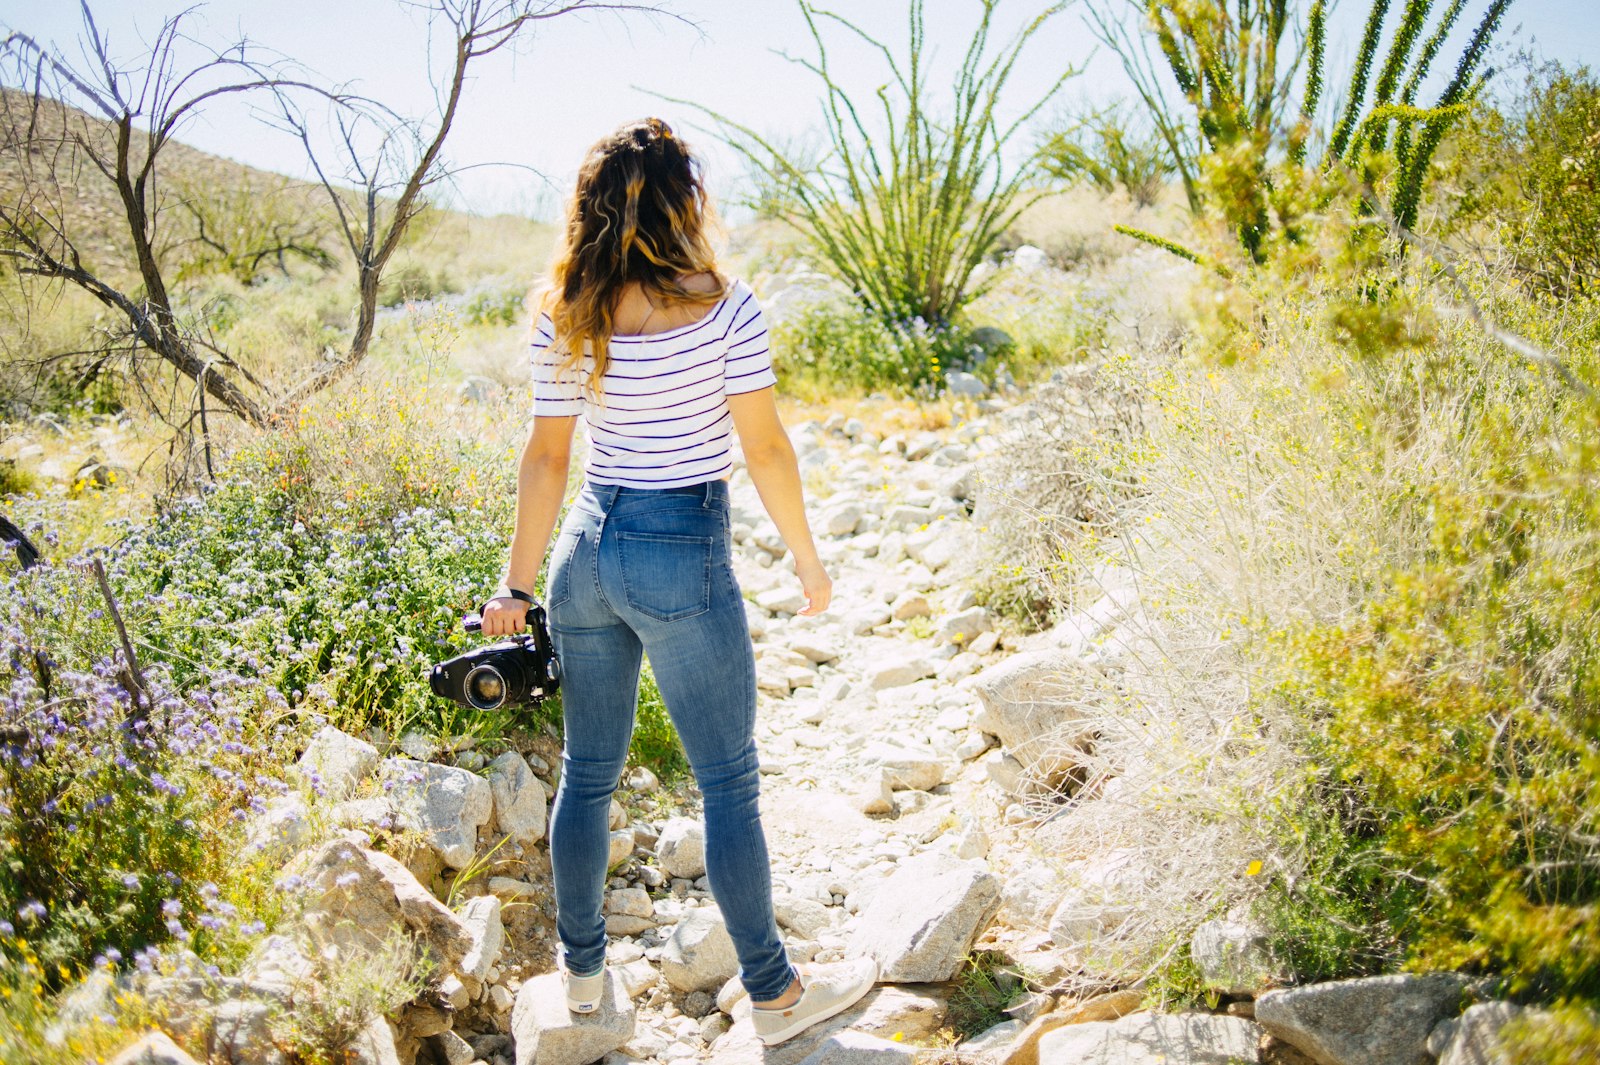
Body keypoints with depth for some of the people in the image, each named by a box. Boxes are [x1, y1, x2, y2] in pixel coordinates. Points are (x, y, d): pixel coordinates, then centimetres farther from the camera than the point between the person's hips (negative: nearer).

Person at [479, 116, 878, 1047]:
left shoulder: (564, 318, -1)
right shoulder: (724, 307, -13)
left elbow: (547, 458, 3)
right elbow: (766, 450, -10)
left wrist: (518, 586, 10)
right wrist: (808, 559, 2)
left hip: (589, 548, 5)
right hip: (685, 558, -5)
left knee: (588, 773, 18)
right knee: (729, 785, 8)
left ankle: (582, 968, 35)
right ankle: (774, 993, 24)